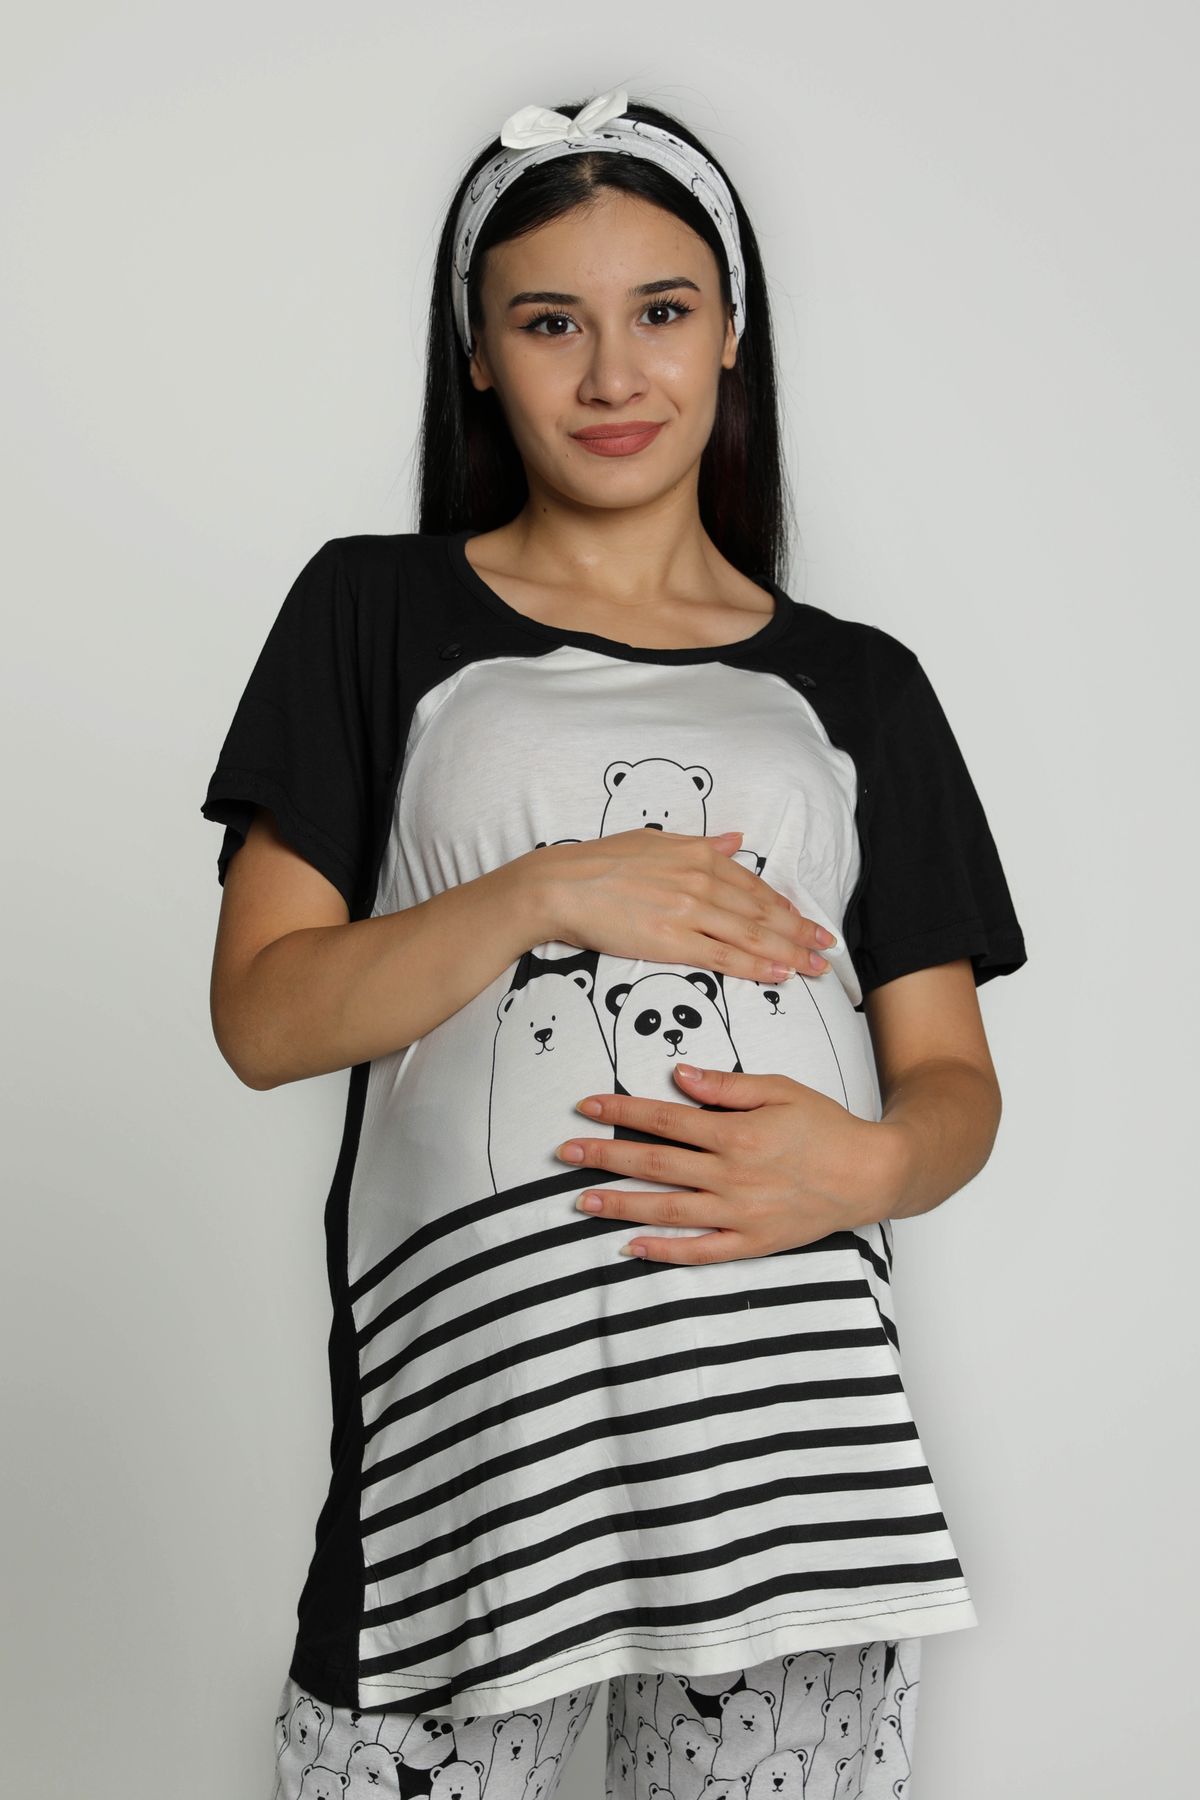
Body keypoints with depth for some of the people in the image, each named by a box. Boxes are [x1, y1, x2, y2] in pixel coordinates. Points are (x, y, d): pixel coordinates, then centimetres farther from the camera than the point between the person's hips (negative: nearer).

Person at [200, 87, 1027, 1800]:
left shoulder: (858, 687, 14)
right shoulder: (377, 613, 10)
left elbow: (957, 1081, 11)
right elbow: (261, 1017, 2)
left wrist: (872, 1162, -12)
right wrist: (544, 895, -10)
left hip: (795, 1407, 2)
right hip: (467, 1394, -1)